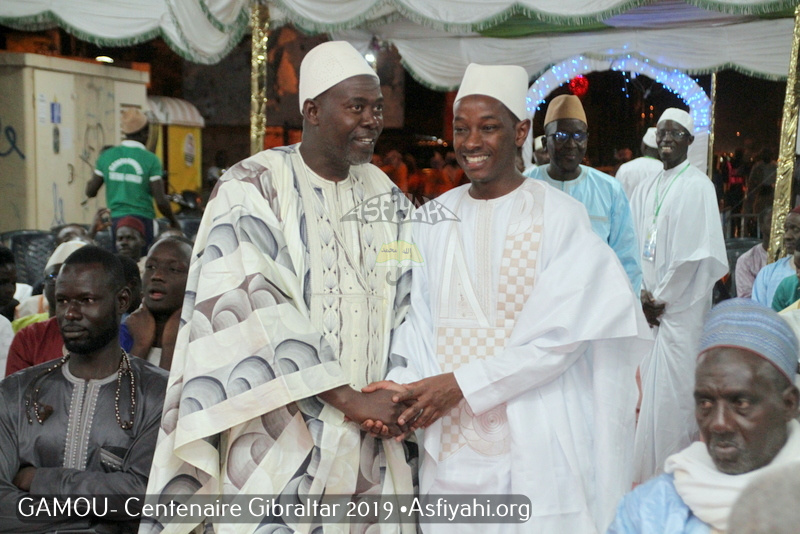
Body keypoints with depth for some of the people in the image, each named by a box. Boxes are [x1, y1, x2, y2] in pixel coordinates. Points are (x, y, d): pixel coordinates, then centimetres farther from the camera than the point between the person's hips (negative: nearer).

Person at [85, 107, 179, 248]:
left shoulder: (106, 156, 5)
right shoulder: (150, 159, -6)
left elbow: (90, 192, 8)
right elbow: (161, 201, -10)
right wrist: (173, 220, 6)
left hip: (115, 220, 4)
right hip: (141, 220, -4)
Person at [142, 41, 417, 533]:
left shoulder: (388, 199, 9)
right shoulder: (252, 190, -8)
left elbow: (406, 306, 8)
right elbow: (261, 317, -16)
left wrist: (398, 395, -8)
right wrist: (351, 399, -16)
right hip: (278, 433, -4)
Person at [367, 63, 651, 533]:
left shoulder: (560, 217, -7)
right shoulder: (433, 220, 5)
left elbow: (560, 335, -12)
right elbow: (419, 324, 4)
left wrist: (462, 383, -16)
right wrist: (405, 384, -16)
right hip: (453, 443, 3)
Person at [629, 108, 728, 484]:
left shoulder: (697, 187, -5)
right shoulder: (645, 190, 13)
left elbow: (696, 254, -12)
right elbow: (633, 249, 9)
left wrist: (662, 298, -10)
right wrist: (643, 296, -4)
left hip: (680, 309, -5)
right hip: (648, 309, 5)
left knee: (672, 389, -4)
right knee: (645, 388, 8)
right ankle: (644, 471, 20)